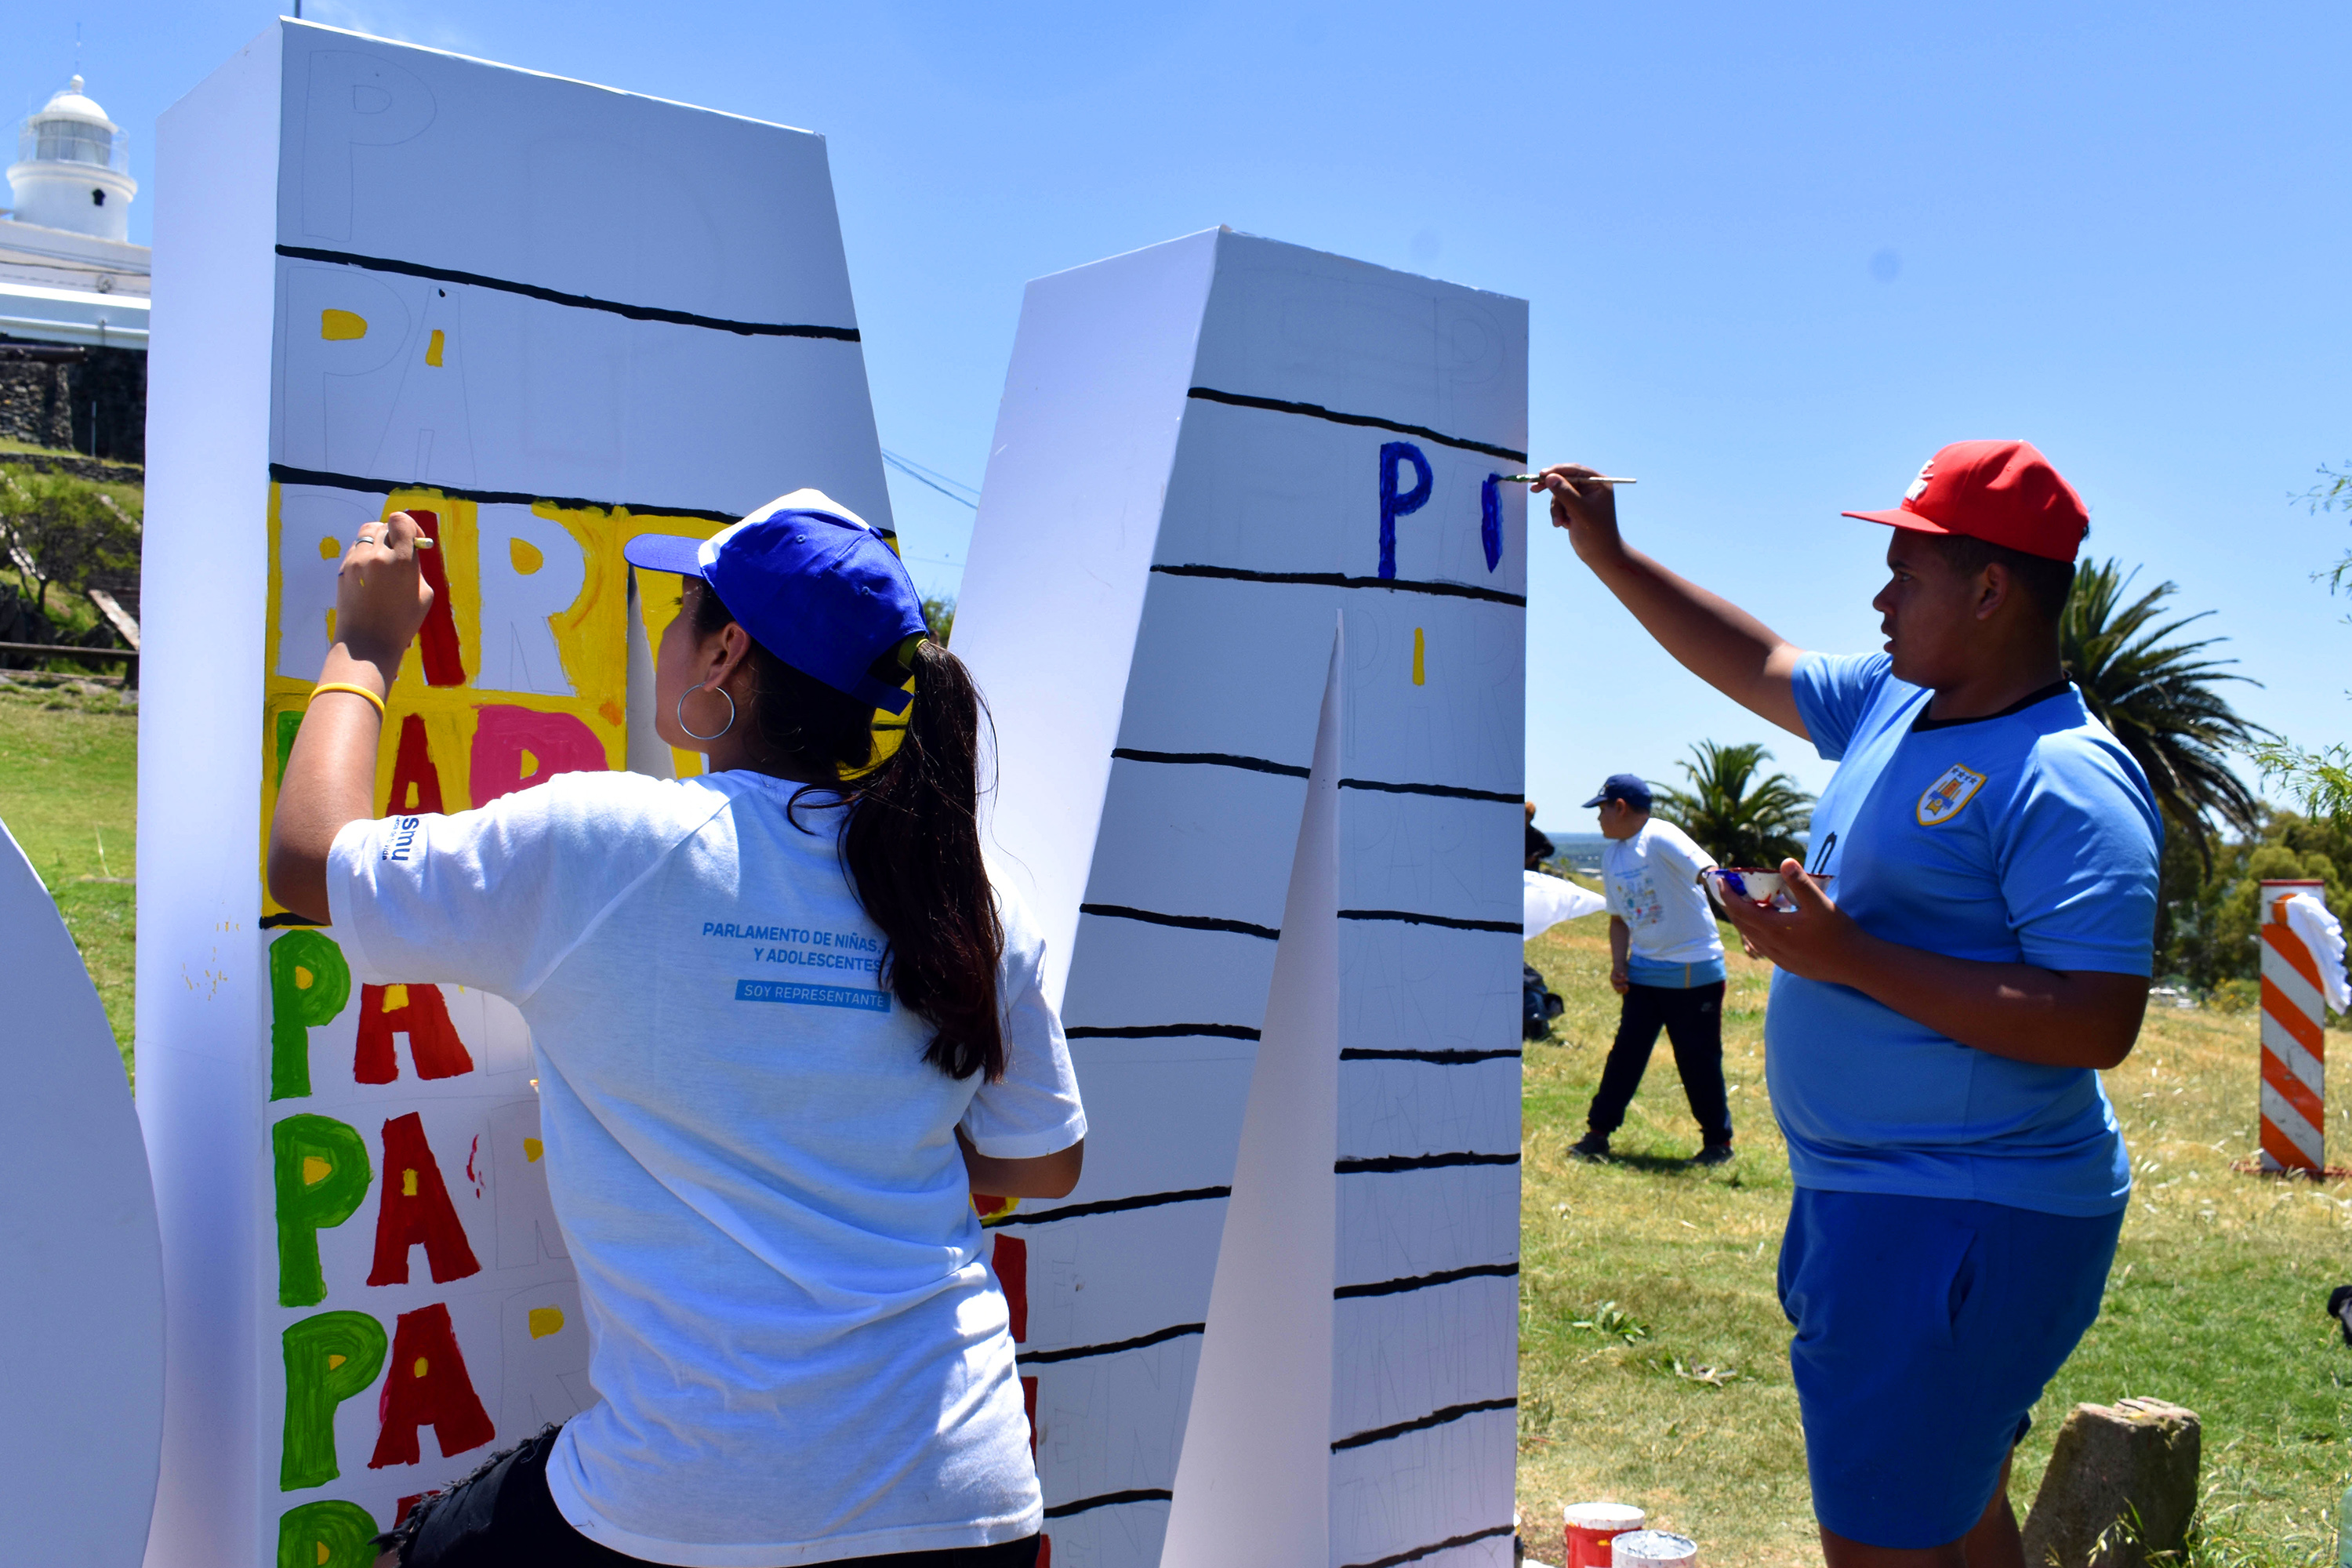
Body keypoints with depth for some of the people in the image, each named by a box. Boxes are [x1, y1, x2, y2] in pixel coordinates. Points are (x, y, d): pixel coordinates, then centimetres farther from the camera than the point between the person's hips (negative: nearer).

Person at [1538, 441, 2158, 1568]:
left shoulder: (2065, 780, -21)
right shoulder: (1892, 704, 6)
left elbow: (2099, 1023, -27)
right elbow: (1757, 665, 23)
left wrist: (1849, 958, -26)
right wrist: (1608, 557, 20)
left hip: (1962, 1224, -9)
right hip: (1864, 1198, 9)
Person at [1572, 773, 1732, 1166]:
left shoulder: (1660, 838, -16)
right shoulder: (1610, 853, 9)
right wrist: (1618, 963, 3)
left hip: (1694, 970, -7)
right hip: (1643, 970, 7)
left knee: (1698, 1059, 1)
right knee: (1626, 1052, 8)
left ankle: (1718, 1141, 16)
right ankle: (1598, 1133, 16)